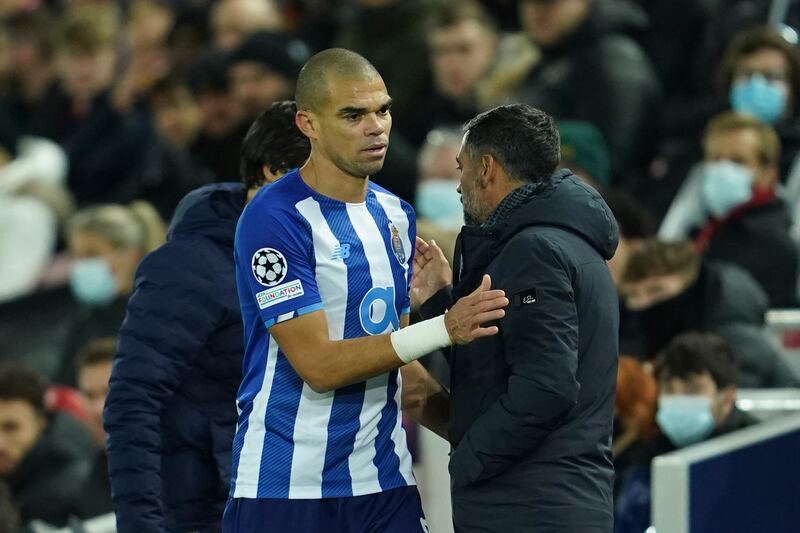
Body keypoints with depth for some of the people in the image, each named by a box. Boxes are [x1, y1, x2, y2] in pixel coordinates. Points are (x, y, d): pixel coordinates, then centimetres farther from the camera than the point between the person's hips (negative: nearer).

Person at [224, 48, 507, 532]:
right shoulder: (274, 219, -12)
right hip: (285, 487, -6)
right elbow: (318, 364, -18)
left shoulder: (396, 215, 12)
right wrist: (444, 329, -22)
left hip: (386, 483, 6)